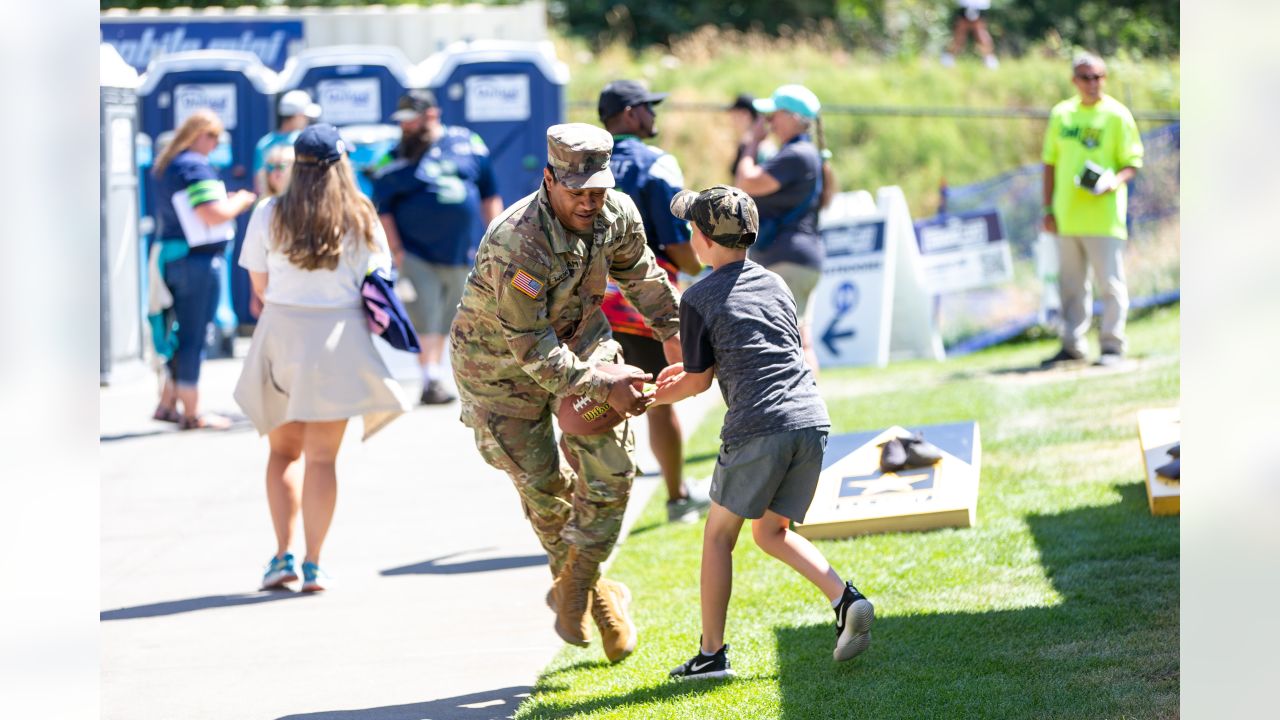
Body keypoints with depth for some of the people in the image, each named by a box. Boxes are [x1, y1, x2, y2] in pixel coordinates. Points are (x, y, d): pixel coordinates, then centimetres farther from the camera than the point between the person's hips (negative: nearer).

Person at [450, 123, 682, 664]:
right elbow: (531, 348, -33)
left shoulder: (617, 214, -17)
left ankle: (575, 586, 8)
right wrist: (602, 386, -36)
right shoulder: (517, 243, -37)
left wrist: (672, 329, 16)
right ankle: (589, 592, 25)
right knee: (542, 482, 3)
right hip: (500, 357, -5)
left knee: (610, 467, -7)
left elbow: (637, 270, 9)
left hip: (577, 339, 5)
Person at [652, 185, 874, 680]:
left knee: (719, 533, 10)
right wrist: (696, 370, 36)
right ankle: (846, 600, -3)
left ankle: (712, 654, 9)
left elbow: (698, 382, 8)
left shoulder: (699, 300, 3)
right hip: (812, 418, 6)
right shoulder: (775, 285, 21)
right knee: (771, 532, 19)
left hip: (757, 429, -6)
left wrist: (656, 398, 28)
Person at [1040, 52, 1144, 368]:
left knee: (1109, 282, -5)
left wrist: (1115, 181, -22)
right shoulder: (1061, 114, 11)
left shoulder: (1117, 115, -2)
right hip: (1066, 217, 5)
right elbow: (1051, 162, 16)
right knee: (1070, 284, 10)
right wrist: (1048, 208, 10)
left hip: (1103, 217, -5)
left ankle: (1111, 345, 1)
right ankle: (1072, 346, 18)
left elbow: (1133, 162, -1)